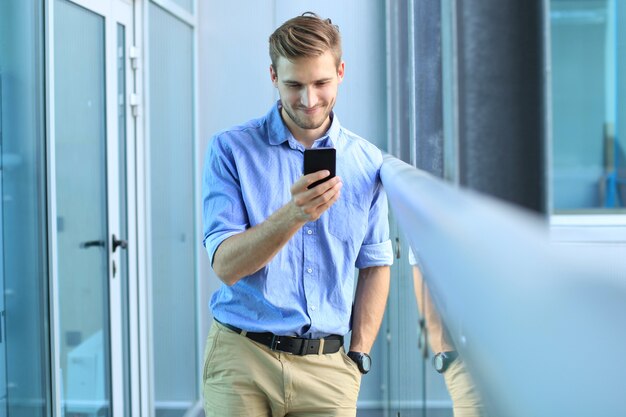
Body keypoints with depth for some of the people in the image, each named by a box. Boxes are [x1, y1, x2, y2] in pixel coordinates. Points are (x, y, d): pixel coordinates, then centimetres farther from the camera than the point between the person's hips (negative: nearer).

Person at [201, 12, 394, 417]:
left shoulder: (368, 163, 5)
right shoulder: (231, 150, -3)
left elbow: (375, 266, 13)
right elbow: (226, 265, -11)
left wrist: (358, 357, 8)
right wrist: (293, 216, -25)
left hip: (327, 365, 2)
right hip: (243, 358, -2)